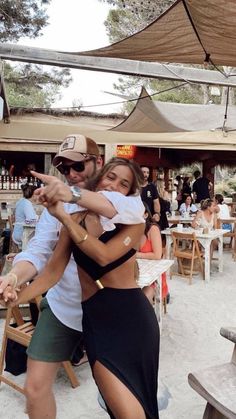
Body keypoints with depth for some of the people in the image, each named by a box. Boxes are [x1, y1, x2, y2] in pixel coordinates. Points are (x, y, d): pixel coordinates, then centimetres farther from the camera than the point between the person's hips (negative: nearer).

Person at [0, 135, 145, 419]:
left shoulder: (119, 195, -10)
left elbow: (134, 210, -34)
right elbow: (39, 249, -9)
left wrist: (76, 195, -47)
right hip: (62, 307, 3)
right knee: (36, 387, 8)